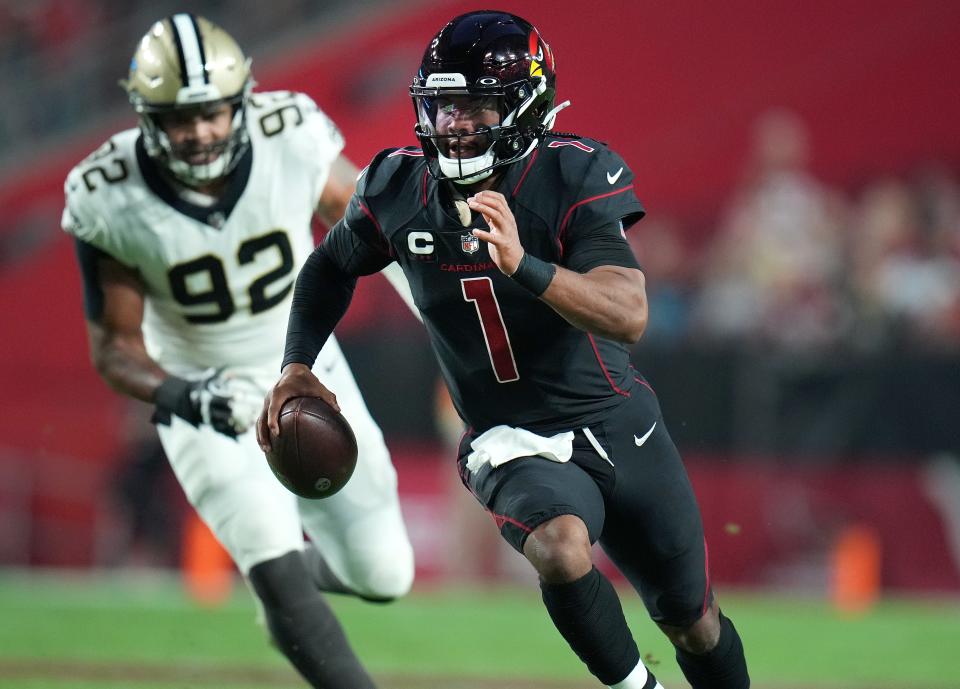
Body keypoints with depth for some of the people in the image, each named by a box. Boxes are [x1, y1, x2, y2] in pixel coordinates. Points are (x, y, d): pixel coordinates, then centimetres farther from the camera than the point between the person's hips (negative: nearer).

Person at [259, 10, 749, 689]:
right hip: (514, 445, 0)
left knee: (695, 627, 14)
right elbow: (331, 267, 15)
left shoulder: (571, 178, -18)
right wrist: (297, 365, 4)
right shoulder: (400, 190, -8)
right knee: (564, 550, -34)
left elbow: (629, 315, -30)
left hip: (617, 424, 0)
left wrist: (524, 265, -43)